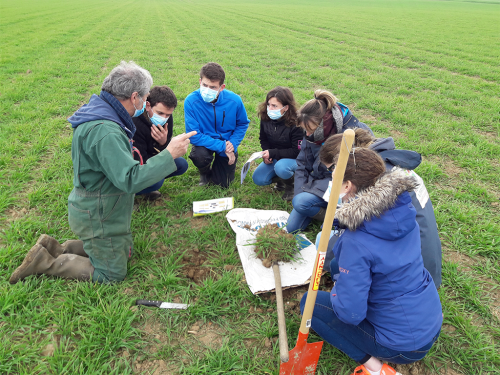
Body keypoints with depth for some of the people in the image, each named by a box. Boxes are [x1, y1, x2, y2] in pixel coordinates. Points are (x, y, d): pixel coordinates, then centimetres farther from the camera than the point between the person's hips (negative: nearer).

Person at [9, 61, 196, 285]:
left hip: (101, 209, 10)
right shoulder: (105, 132, -33)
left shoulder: (99, 110, -1)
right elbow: (130, 180, -36)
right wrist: (169, 154, -33)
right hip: (99, 218, -10)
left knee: (124, 251, 26)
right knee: (112, 275, 9)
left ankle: (56, 249, 22)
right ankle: (44, 262, 11)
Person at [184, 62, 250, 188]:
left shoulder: (234, 101, -20)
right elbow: (193, 135, -25)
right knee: (200, 156, -36)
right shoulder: (191, 101, -26)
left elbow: (243, 124, -2)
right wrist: (221, 146, -28)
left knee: (223, 183, 4)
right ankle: (205, 172, 5)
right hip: (205, 142, -1)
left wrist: (233, 143, -18)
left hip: (227, 142, 2)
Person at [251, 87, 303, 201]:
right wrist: (266, 153, -12)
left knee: (281, 167, -38)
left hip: (293, 158, -5)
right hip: (273, 158, 6)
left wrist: (273, 153, -25)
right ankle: (281, 179, 17)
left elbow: (297, 151, -21)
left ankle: (291, 186, -3)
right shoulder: (265, 118, -8)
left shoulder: (296, 124, -26)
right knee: (258, 179, -11)